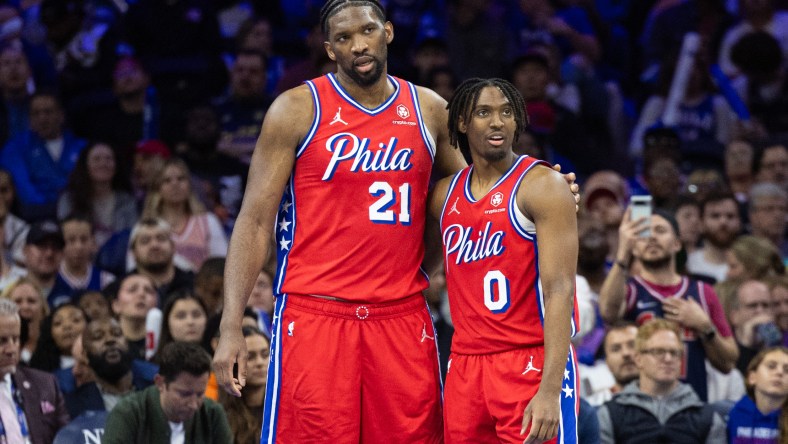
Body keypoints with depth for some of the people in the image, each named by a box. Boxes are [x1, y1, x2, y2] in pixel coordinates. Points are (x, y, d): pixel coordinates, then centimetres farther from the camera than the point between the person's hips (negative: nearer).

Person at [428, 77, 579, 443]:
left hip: (531, 362, -6)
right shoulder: (446, 194, 12)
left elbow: (559, 290, -15)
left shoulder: (541, 186, -7)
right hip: (465, 367, 6)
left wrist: (550, 390, -23)